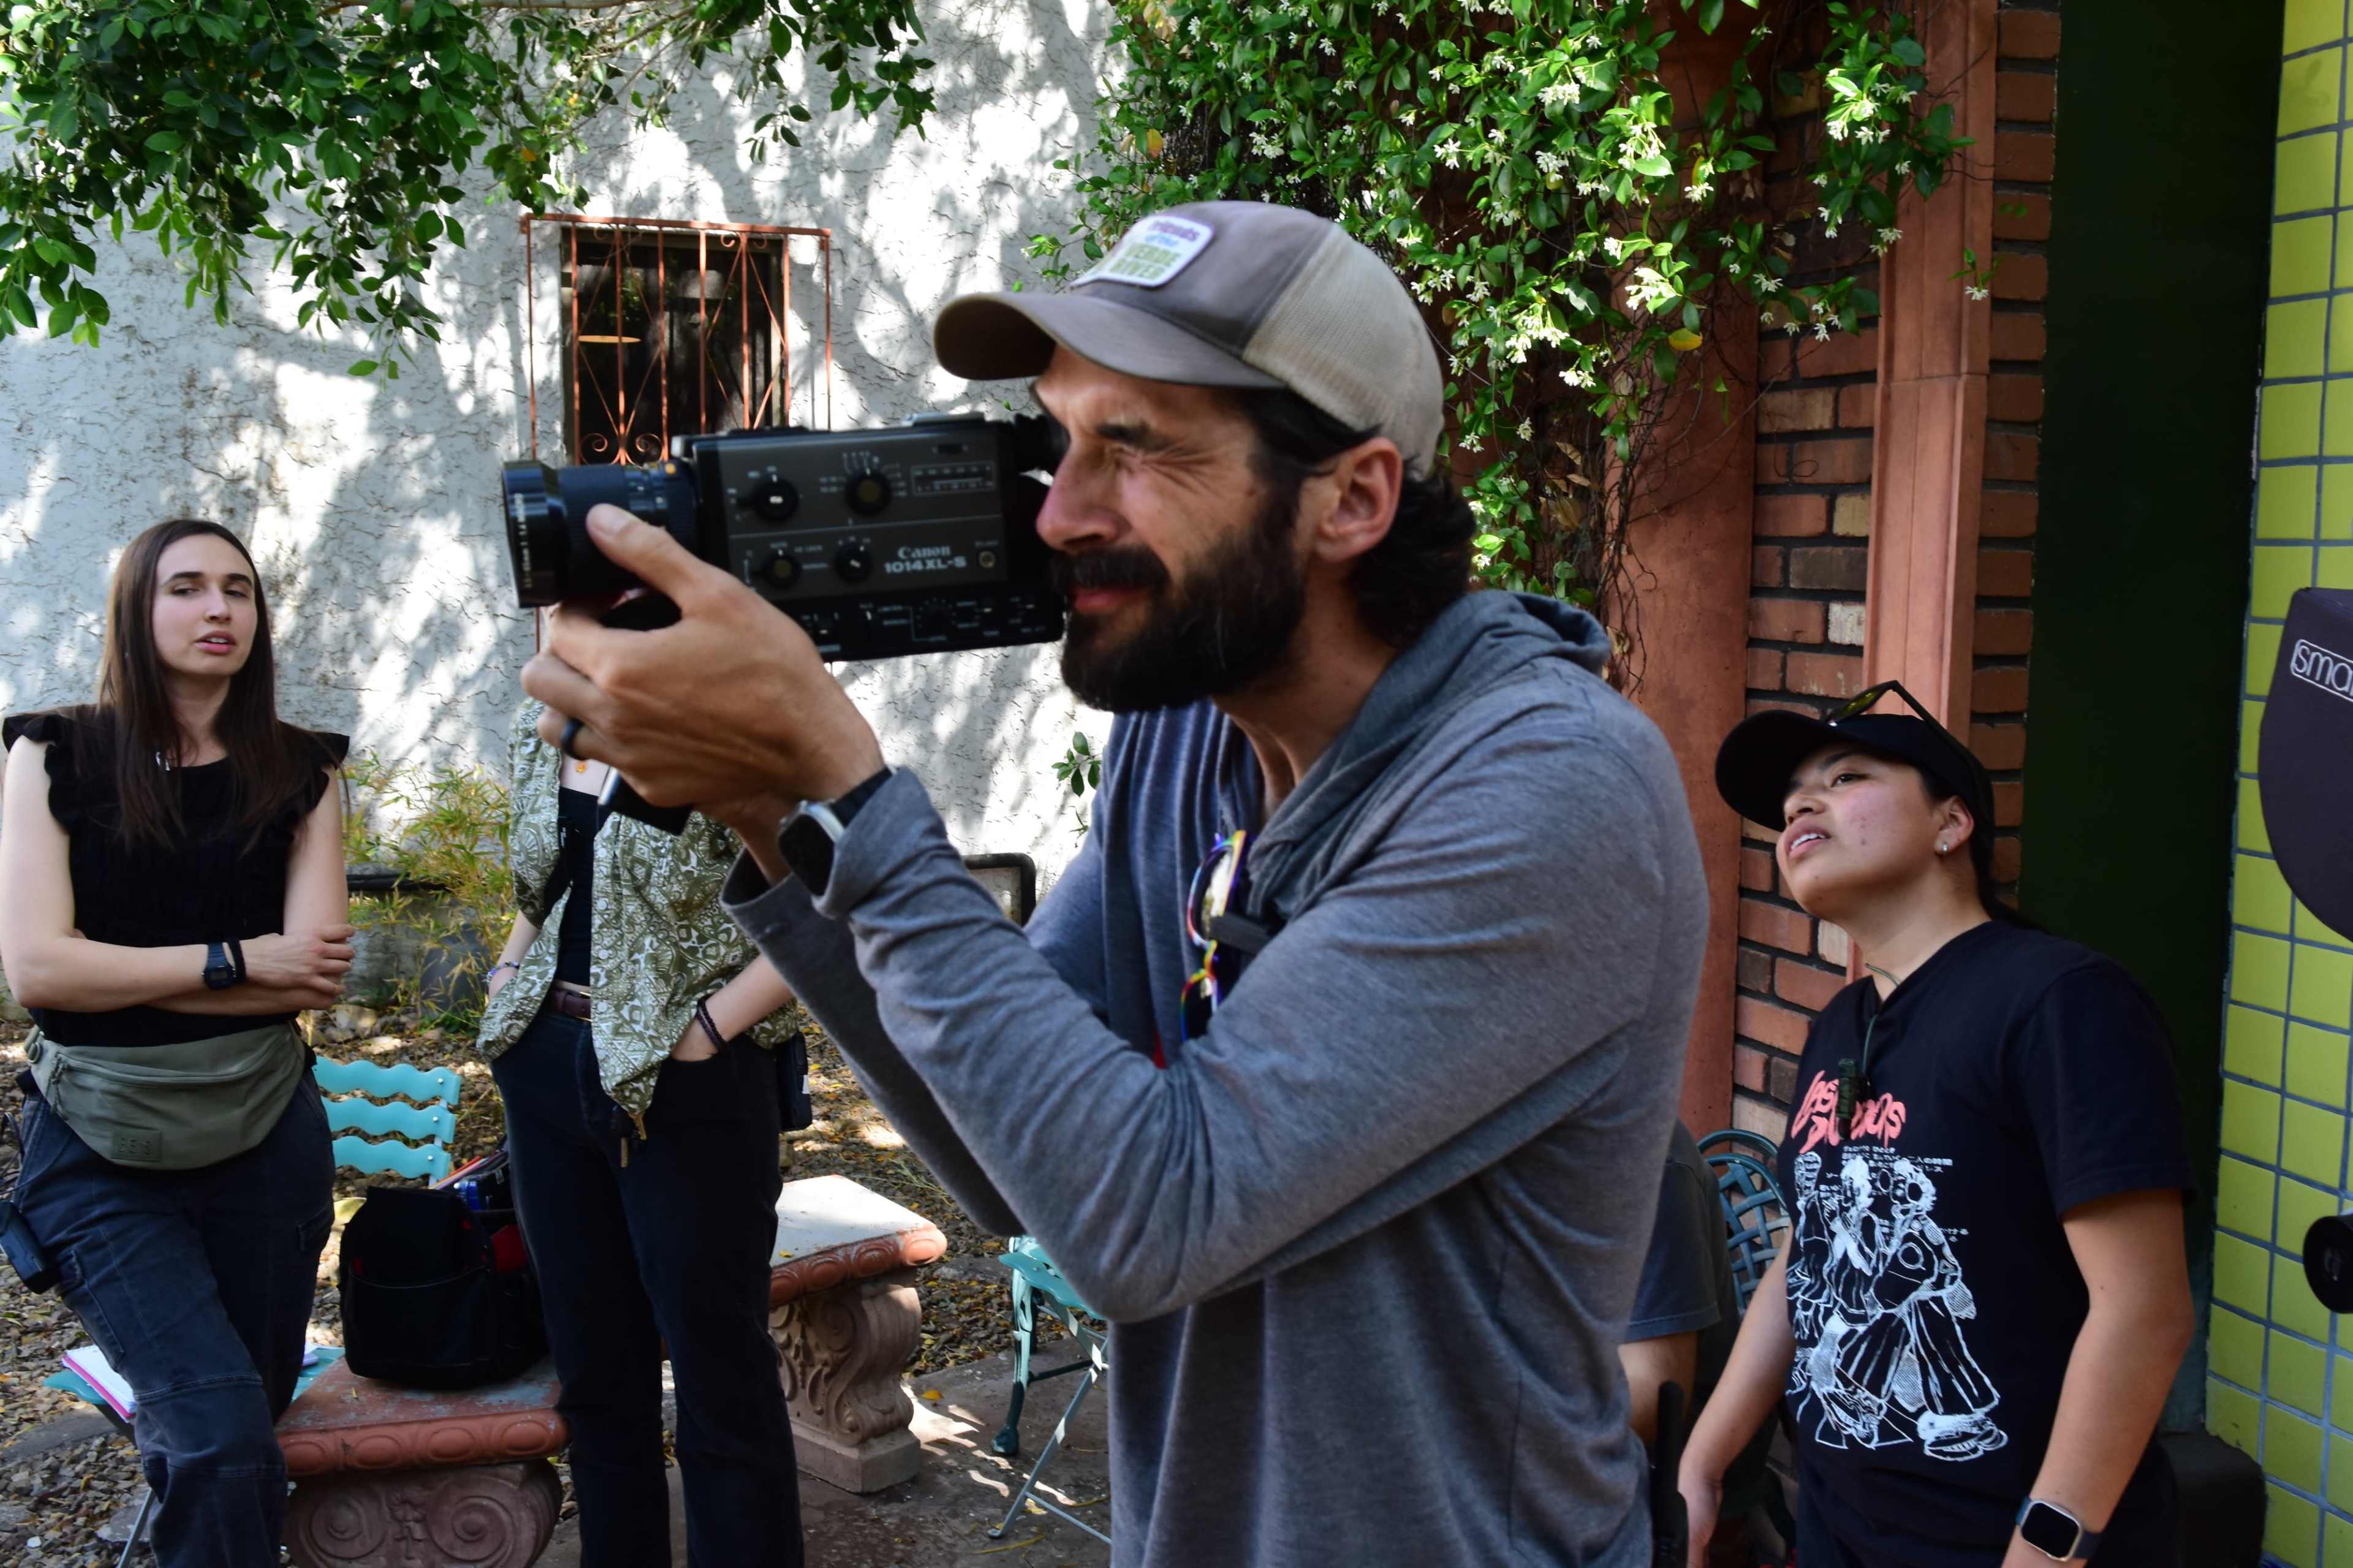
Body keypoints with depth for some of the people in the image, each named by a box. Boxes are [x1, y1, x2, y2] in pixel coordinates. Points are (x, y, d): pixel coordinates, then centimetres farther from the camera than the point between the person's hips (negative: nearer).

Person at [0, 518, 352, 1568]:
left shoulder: (299, 773, 3)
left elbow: (316, 974, -7)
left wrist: (118, 973, -11)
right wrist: (238, 960, -10)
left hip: (264, 1135, 3)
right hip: (101, 1153, -2)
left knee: (252, 1415, 13)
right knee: (219, 1429, -15)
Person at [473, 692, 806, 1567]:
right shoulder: (537, 731, 10)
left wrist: (706, 1029, -18)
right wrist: (508, 981, 10)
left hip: (686, 1083, -7)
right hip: (550, 1070, 7)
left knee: (720, 1379, 1)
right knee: (593, 1369, 15)